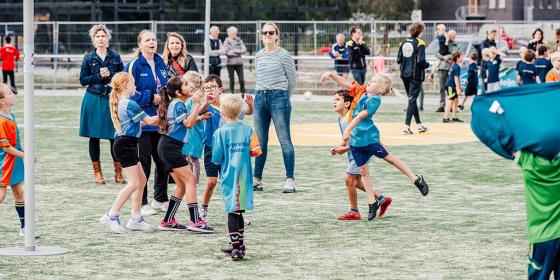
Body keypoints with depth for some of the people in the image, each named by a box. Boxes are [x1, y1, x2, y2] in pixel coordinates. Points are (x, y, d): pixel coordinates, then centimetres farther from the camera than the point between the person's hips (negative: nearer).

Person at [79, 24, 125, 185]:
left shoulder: (115, 57, 6)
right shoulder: (88, 58, 4)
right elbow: (83, 80, 2)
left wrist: (110, 75, -9)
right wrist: (98, 76, -11)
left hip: (112, 99, 0)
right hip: (94, 100, 0)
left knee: (114, 136, -2)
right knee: (94, 137, 4)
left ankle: (118, 172, 6)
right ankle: (97, 172, 14)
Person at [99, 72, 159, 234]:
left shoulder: (119, 103, 15)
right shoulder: (130, 104, -15)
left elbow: (137, 122, 21)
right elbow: (149, 121, -11)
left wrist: (156, 119, 15)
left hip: (125, 143, 10)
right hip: (126, 144, -10)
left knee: (141, 180, 13)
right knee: (134, 183, -11)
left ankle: (136, 219, 15)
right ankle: (111, 216, -13)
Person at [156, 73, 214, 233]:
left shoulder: (176, 103, 17)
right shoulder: (178, 104, -12)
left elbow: (190, 122, 24)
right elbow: (188, 123, -21)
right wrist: (196, 103, -20)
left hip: (167, 147, 10)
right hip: (170, 147, -10)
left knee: (182, 185, 11)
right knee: (190, 180, -11)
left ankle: (168, 221, 13)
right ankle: (195, 222, -17)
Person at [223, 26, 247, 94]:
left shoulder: (239, 40, 7)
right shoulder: (226, 41, 0)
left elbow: (244, 50, -1)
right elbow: (226, 52, -9)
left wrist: (235, 51, -9)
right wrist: (238, 53, -9)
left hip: (239, 63, 2)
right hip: (230, 63, -2)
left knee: (242, 80, -5)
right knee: (232, 80, 1)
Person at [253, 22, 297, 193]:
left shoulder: (284, 56, -4)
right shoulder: (258, 56, 12)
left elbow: (293, 81, 3)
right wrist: (263, 93, 15)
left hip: (279, 97, -6)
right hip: (260, 97, 6)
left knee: (285, 140, -6)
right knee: (260, 141, 9)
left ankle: (290, 180, -6)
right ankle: (257, 179, 15)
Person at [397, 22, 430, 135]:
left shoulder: (404, 42, 6)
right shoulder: (420, 43, -11)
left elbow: (399, 60, 6)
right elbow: (421, 61, -18)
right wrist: (427, 65, 2)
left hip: (405, 74, 6)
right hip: (416, 75, -6)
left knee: (412, 99, 16)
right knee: (412, 100, -2)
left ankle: (419, 125, 24)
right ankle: (406, 126, -10)